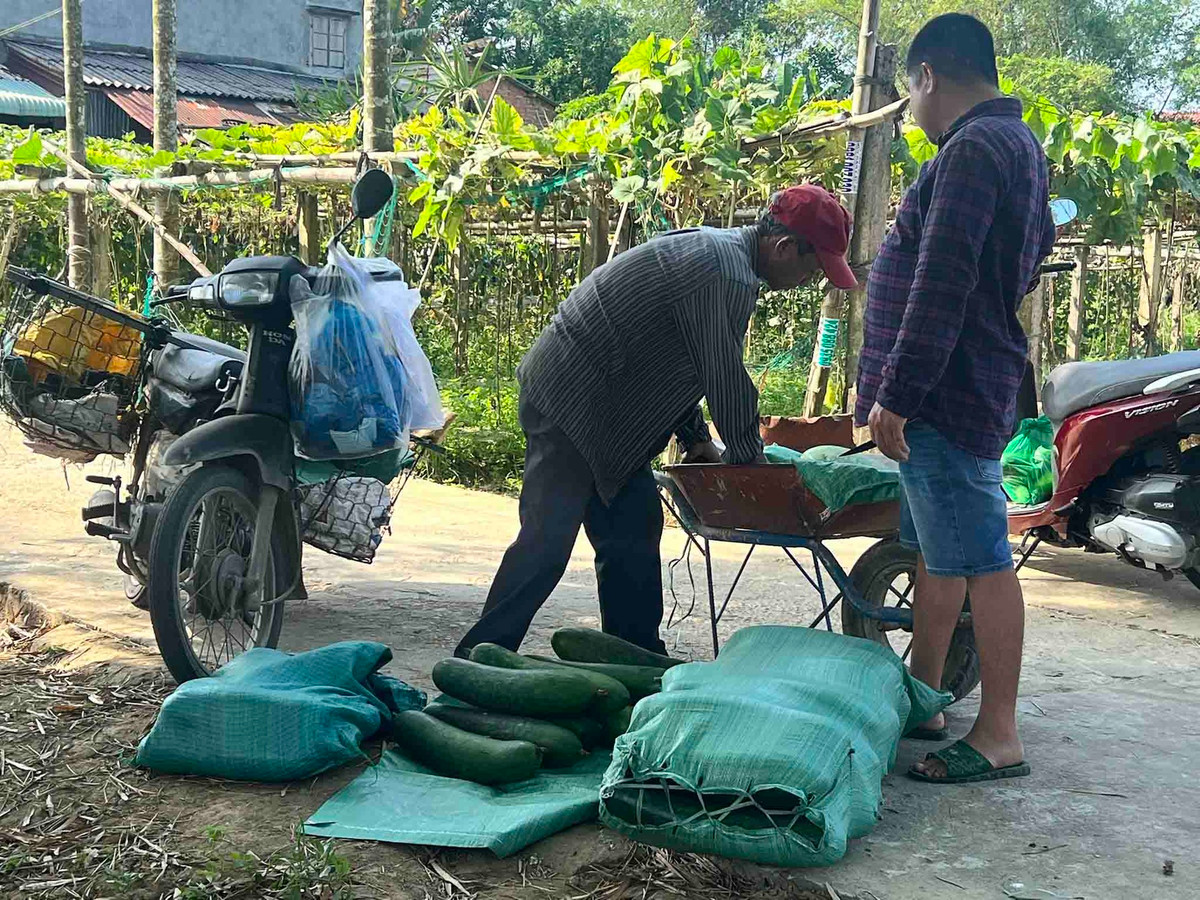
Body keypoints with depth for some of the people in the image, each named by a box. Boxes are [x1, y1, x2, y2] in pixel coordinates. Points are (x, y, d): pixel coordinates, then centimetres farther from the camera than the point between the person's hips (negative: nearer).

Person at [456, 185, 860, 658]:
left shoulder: (710, 247, 13)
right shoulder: (727, 275, -21)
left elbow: (682, 361, 20)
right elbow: (726, 381, -16)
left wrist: (695, 436, 17)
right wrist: (749, 459, -2)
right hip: (569, 402, -11)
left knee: (633, 531, 11)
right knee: (548, 540, -10)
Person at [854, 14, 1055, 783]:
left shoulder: (973, 148, -15)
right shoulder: (1020, 145, 18)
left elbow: (941, 282, -23)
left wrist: (898, 391, -22)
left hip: (946, 393, -11)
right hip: (955, 393, 11)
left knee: (979, 561, -7)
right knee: (937, 552, 16)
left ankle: (999, 738, -1)